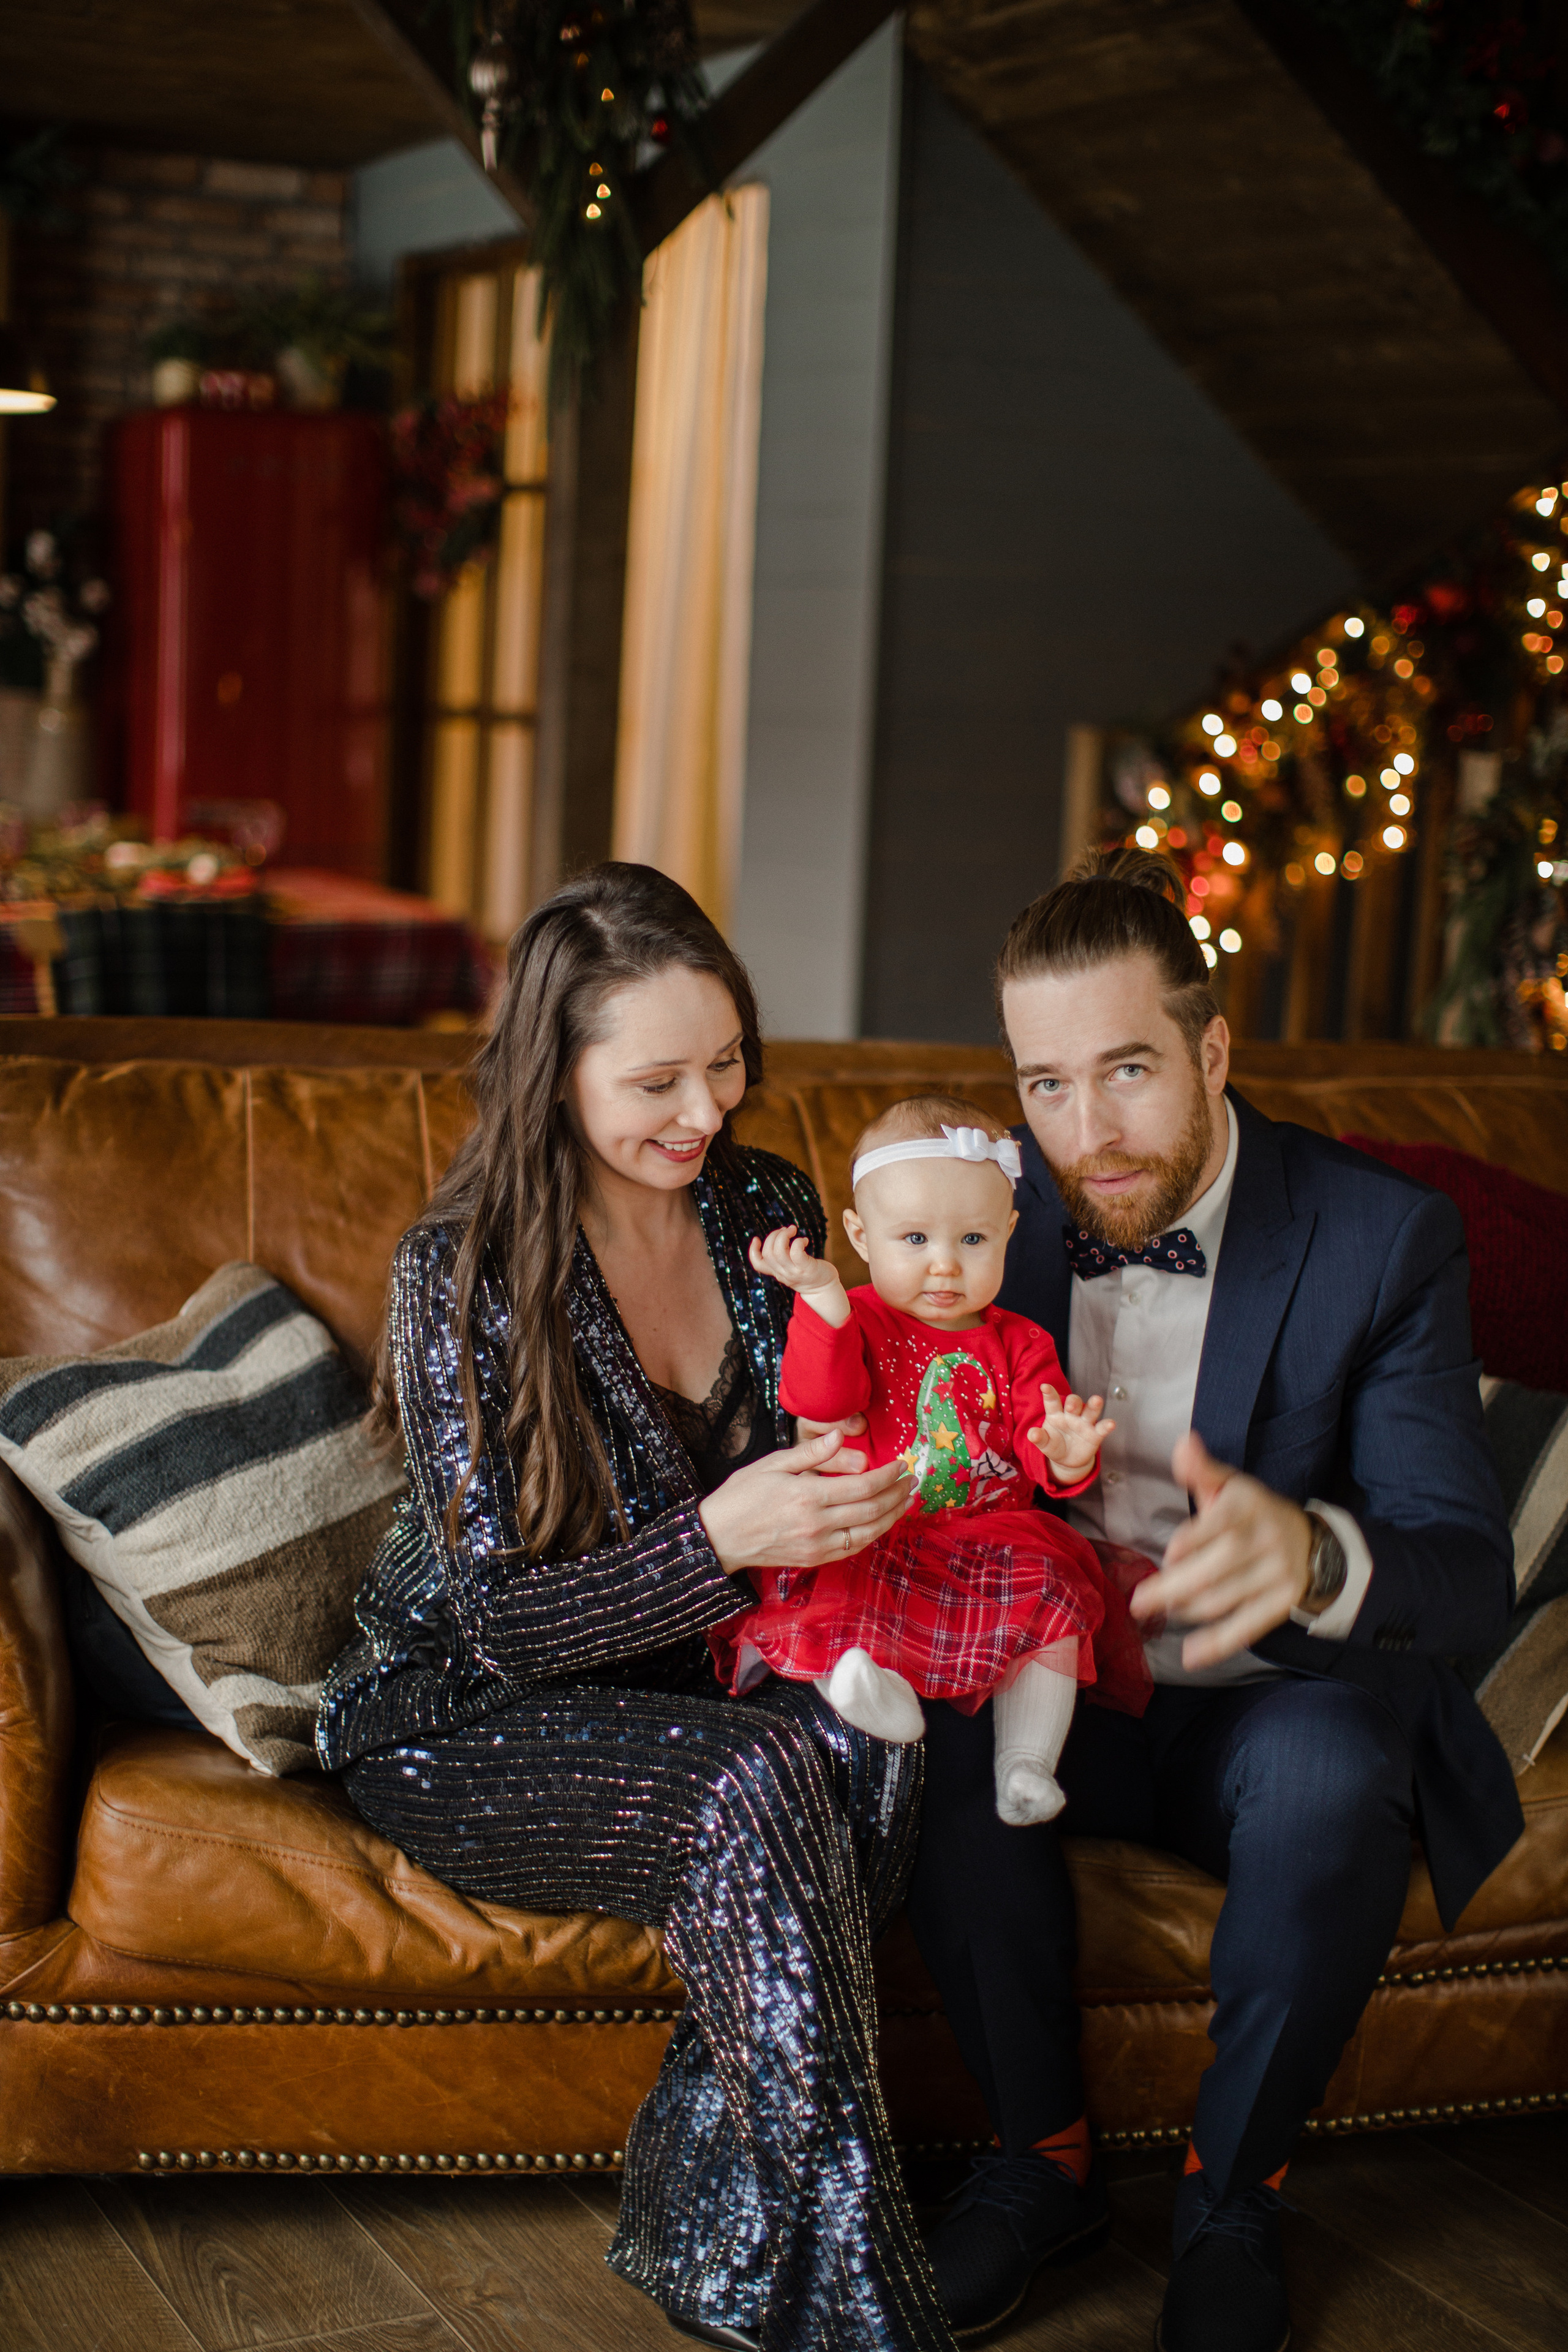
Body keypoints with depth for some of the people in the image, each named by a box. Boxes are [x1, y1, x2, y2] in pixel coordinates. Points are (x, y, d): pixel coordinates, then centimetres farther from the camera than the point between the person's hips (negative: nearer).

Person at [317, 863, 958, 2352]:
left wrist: (869, 1491, -12)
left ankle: (708, 2228, -17)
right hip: (458, 1722, -5)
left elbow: (797, 1467, 13)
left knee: (867, 1742, -28)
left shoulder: (766, 1209, 0)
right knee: (756, 1787, -33)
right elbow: (500, 1619, -18)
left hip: (680, 1681, 5)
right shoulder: (463, 1270, -17)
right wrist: (719, 1537, -34)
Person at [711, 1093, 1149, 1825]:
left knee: (1050, 1601, -22)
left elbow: (1040, 1454, 6)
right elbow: (819, 1398, -13)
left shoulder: (1016, 1345, 13)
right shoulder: (858, 1323, 6)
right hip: (869, 1543, -1)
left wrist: (1066, 1454, -19)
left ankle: (1026, 1764, -18)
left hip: (995, 1538, 2)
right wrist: (821, 1292, -23)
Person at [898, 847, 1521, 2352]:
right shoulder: (990, 1213, -4)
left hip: (1284, 1702, -2)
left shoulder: (1383, 1239, -13)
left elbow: (1468, 1568, -20)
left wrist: (1309, 1553, -45)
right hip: (1060, 1687, 2)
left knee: (1329, 1775, -35)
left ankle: (1232, 2193, -8)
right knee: (936, 1721, -30)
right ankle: (1043, 2157, -7)